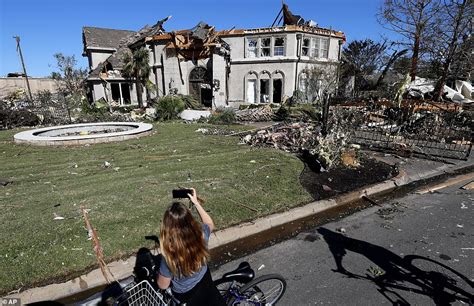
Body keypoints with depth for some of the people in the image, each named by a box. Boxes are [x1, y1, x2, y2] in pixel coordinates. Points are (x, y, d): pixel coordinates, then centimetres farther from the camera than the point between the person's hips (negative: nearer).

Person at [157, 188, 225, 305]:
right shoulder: (201, 233, -28)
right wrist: (196, 203, -2)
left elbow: (163, 285, -18)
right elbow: (210, 224, -3)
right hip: (205, 281, 2)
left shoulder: (170, 254, -37)